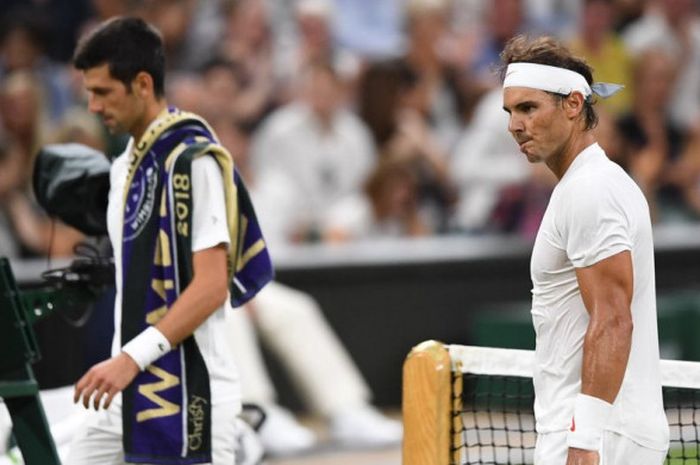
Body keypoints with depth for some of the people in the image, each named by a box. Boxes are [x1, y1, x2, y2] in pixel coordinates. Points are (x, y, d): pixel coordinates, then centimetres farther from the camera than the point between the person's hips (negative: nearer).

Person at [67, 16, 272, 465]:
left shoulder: (192, 159, -13)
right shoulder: (128, 164, 15)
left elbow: (212, 286, -19)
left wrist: (132, 358, -25)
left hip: (186, 396, -9)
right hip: (130, 394, 9)